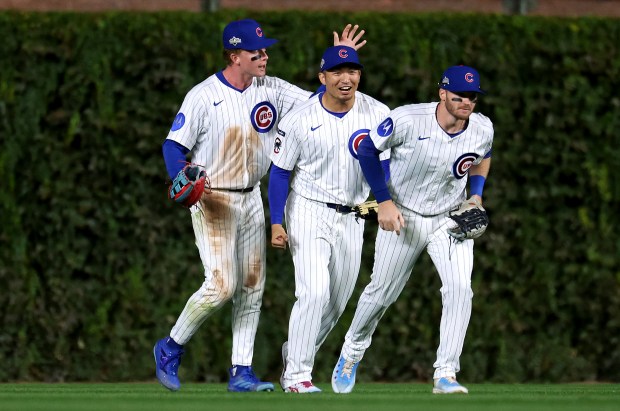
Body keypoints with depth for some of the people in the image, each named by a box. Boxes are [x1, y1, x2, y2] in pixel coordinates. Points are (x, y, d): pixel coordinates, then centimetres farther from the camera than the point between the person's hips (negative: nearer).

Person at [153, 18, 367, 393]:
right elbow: (174, 145, -13)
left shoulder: (270, 90, 2)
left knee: (253, 287, 5)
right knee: (222, 285, -15)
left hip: (252, 200, 6)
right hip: (213, 202, -6)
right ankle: (171, 348, 5)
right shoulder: (203, 96, -14)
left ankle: (241, 372, 11)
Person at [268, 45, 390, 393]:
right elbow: (280, 172, -4)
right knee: (314, 292, -19)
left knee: (337, 303, 12)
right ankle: (296, 375, -11)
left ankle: (295, 352, 34)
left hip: (352, 217, 4)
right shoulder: (300, 119, -11)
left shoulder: (378, 114, -4)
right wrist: (276, 222, -11)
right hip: (309, 211, -4)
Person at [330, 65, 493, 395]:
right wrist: (384, 202, -16)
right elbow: (368, 148, -11)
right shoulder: (408, 120, -25)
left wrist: (476, 197, -3)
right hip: (402, 217, -2)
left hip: (451, 219, 2)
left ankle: (445, 374, -13)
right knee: (381, 292, 9)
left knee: (459, 288, -18)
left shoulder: (483, 129, -12)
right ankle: (351, 353, 37)